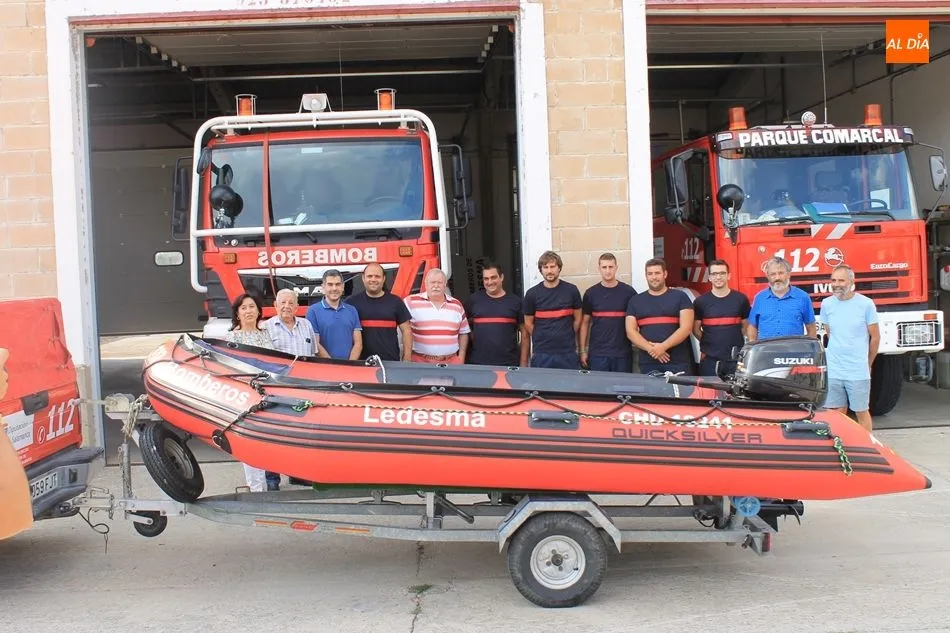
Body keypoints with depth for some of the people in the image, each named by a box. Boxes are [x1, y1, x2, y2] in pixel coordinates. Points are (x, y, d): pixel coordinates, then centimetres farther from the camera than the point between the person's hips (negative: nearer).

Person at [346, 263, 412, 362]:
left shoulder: (395, 302, 8)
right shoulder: (352, 302, 5)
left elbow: (406, 331, 9)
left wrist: (407, 359, 1)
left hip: (391, 362, 1)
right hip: (361, 362, -1)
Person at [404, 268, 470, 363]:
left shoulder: (456, 305, 13)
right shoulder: (412, 302, 0)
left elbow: (463, 333, 19)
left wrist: (461, 357, 9)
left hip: (451, 362, 3)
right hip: (419, 361, -3)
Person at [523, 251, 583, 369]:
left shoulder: (571, 290, 2)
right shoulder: (532, 294, 1)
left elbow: (577, 319, 10)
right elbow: (528, 324, 8)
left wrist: (566, 338, 10)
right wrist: (542, 340, 8)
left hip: (568, 353, 0)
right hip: (541, 354, 0)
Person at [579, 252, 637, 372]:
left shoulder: (628, 291, 0)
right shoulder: (591, 293, 3)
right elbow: (585, 323, 8)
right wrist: (583, 350, 4)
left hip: (623, 353, 0)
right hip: (597, 353, 1)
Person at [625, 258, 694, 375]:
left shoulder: (680, 297, 5)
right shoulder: (635, 301, 13)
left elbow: (686, 328, -4)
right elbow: (630, 331, 5)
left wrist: (663, 346, -15)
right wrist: (650, 348, -11)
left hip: (678, 363, -2)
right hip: (648, 364, 2)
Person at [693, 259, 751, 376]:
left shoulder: (741, 299, 4)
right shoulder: (700, 301, 5)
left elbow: (746, 326, 11)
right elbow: (695, 329, 10)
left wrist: (733, 341, 4)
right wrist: (709, 343, 4)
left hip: (736, 358, 0)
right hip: (710, 359, 0)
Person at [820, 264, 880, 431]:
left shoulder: (866, 304, -5)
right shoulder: (827, 304, 3)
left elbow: (875, 337, 3)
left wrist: (867, 364, 11)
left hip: (858, 372, -3)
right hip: (833, 371, 3)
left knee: (862, 412, 4)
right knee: (838, 413, 9)